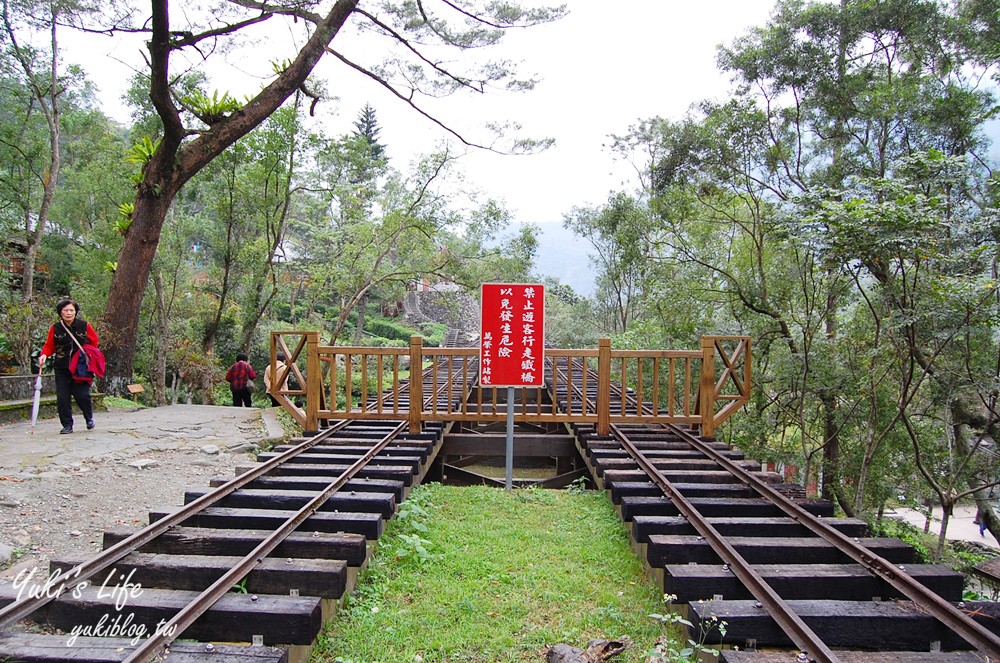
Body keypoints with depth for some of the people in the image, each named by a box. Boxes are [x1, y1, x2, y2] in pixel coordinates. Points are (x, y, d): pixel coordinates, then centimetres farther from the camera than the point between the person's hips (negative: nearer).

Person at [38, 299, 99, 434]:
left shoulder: (84, 325, -1)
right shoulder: (55, 328, 0)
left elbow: (94, 341, 12)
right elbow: (49, 346, 6)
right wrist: (44, 355, -13)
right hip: (61, 368, 1)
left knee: (82, 395, -5)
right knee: (62, 397, -2)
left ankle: (89, 418, 22)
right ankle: (67, 425, 10)